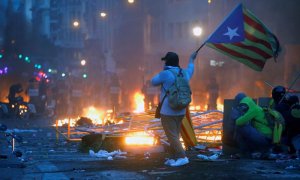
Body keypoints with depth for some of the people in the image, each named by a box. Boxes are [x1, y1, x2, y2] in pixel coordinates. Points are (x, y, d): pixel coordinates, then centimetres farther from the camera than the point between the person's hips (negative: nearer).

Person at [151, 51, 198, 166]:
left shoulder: (165, 74, -15)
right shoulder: (184, 73, 7)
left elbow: (153, 82, 0)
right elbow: (190, 71, 31)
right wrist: (191, 60, 50)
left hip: (167, 112, -7)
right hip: (180, 111, 7)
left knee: (172, 136, -6)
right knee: (175, 135, 13)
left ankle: (182, 157, -14)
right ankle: (172, 158, 15)